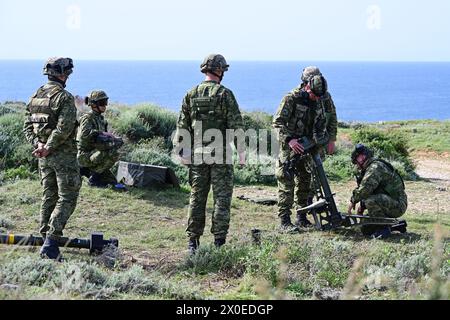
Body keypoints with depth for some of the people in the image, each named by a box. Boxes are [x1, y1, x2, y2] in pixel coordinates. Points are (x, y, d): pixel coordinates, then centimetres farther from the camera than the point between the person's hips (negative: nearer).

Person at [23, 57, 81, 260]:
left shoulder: (35, 96, 9)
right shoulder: (64, 97, -14)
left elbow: (27, 126, 6)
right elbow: (63, 129, -24)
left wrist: (37, 145, -5)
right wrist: (48, 148, -17)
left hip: (44, 157, 7)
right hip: (63, 155, -7)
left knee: (49, 196, 17)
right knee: (67, 198, -3)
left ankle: (46, 238, 19)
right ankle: (51, 242, -13)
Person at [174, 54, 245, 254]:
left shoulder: (191, 95, 5)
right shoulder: (225, 94, -7)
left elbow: (182, 125, 5)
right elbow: (235, 125, -10)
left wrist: (183, 151, 10)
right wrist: (241, 151, -5)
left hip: (197, 154, 4)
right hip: (220, 154, -4)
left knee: (197, 197, 10)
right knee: (221, 198, 2)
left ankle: (193, 241, 10)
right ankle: (219, 241, 0)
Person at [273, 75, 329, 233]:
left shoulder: (317, 103, 5)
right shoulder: (291, 99, -15)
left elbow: (321, 124, 18)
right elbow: (278, 122, -19)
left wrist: (319, 139, 1)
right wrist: (289, 139, -30)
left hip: (306, 147, 7)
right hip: (289, 146, -7)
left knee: (305, 182, 11)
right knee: (286, 182, -11)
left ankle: (302, 217, 21)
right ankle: (284, 221, -12)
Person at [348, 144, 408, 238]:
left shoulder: (375, 167, -18)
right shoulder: (370, 168, 17)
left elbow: (365, 189, -28)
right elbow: (368, 190, 24)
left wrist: (353, 201, -12)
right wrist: (362, 205, 8)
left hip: (398, 205, -10)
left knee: (371, 201, -34)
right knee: (365, 229, 6)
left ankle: (384, 229, -18)